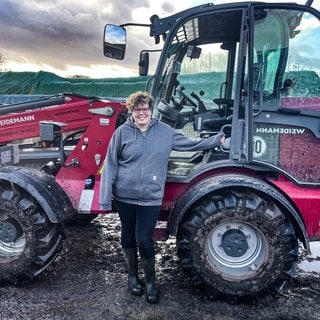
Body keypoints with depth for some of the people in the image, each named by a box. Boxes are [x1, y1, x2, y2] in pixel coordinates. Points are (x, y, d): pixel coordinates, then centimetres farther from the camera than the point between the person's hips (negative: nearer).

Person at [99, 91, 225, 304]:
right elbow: (110, 165, -3)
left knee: (145, 240, -1)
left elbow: (189, 143, 13)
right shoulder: (122, 132, -5)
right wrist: (106, 197, -6)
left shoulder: (164, 131, 1)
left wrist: (216, 140, 12)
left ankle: (151, 281, 22)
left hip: (150, 198, 0)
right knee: (129, 236, 15)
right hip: (124, 196, 1)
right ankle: (133, 275, 37)